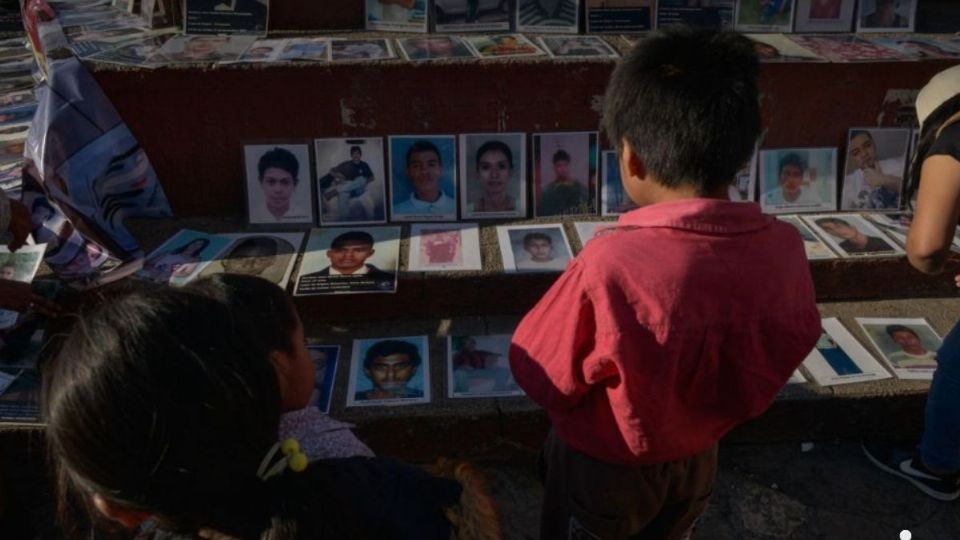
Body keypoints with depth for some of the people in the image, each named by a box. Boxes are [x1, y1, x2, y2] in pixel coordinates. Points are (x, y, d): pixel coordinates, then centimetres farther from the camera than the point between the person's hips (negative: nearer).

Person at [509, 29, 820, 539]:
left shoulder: (610, 266, -37)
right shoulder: (784, 249, -20)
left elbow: (544, 380, -22)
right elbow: (785, 352, -2)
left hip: (605, 469, -4)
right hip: (699, 459, 4)